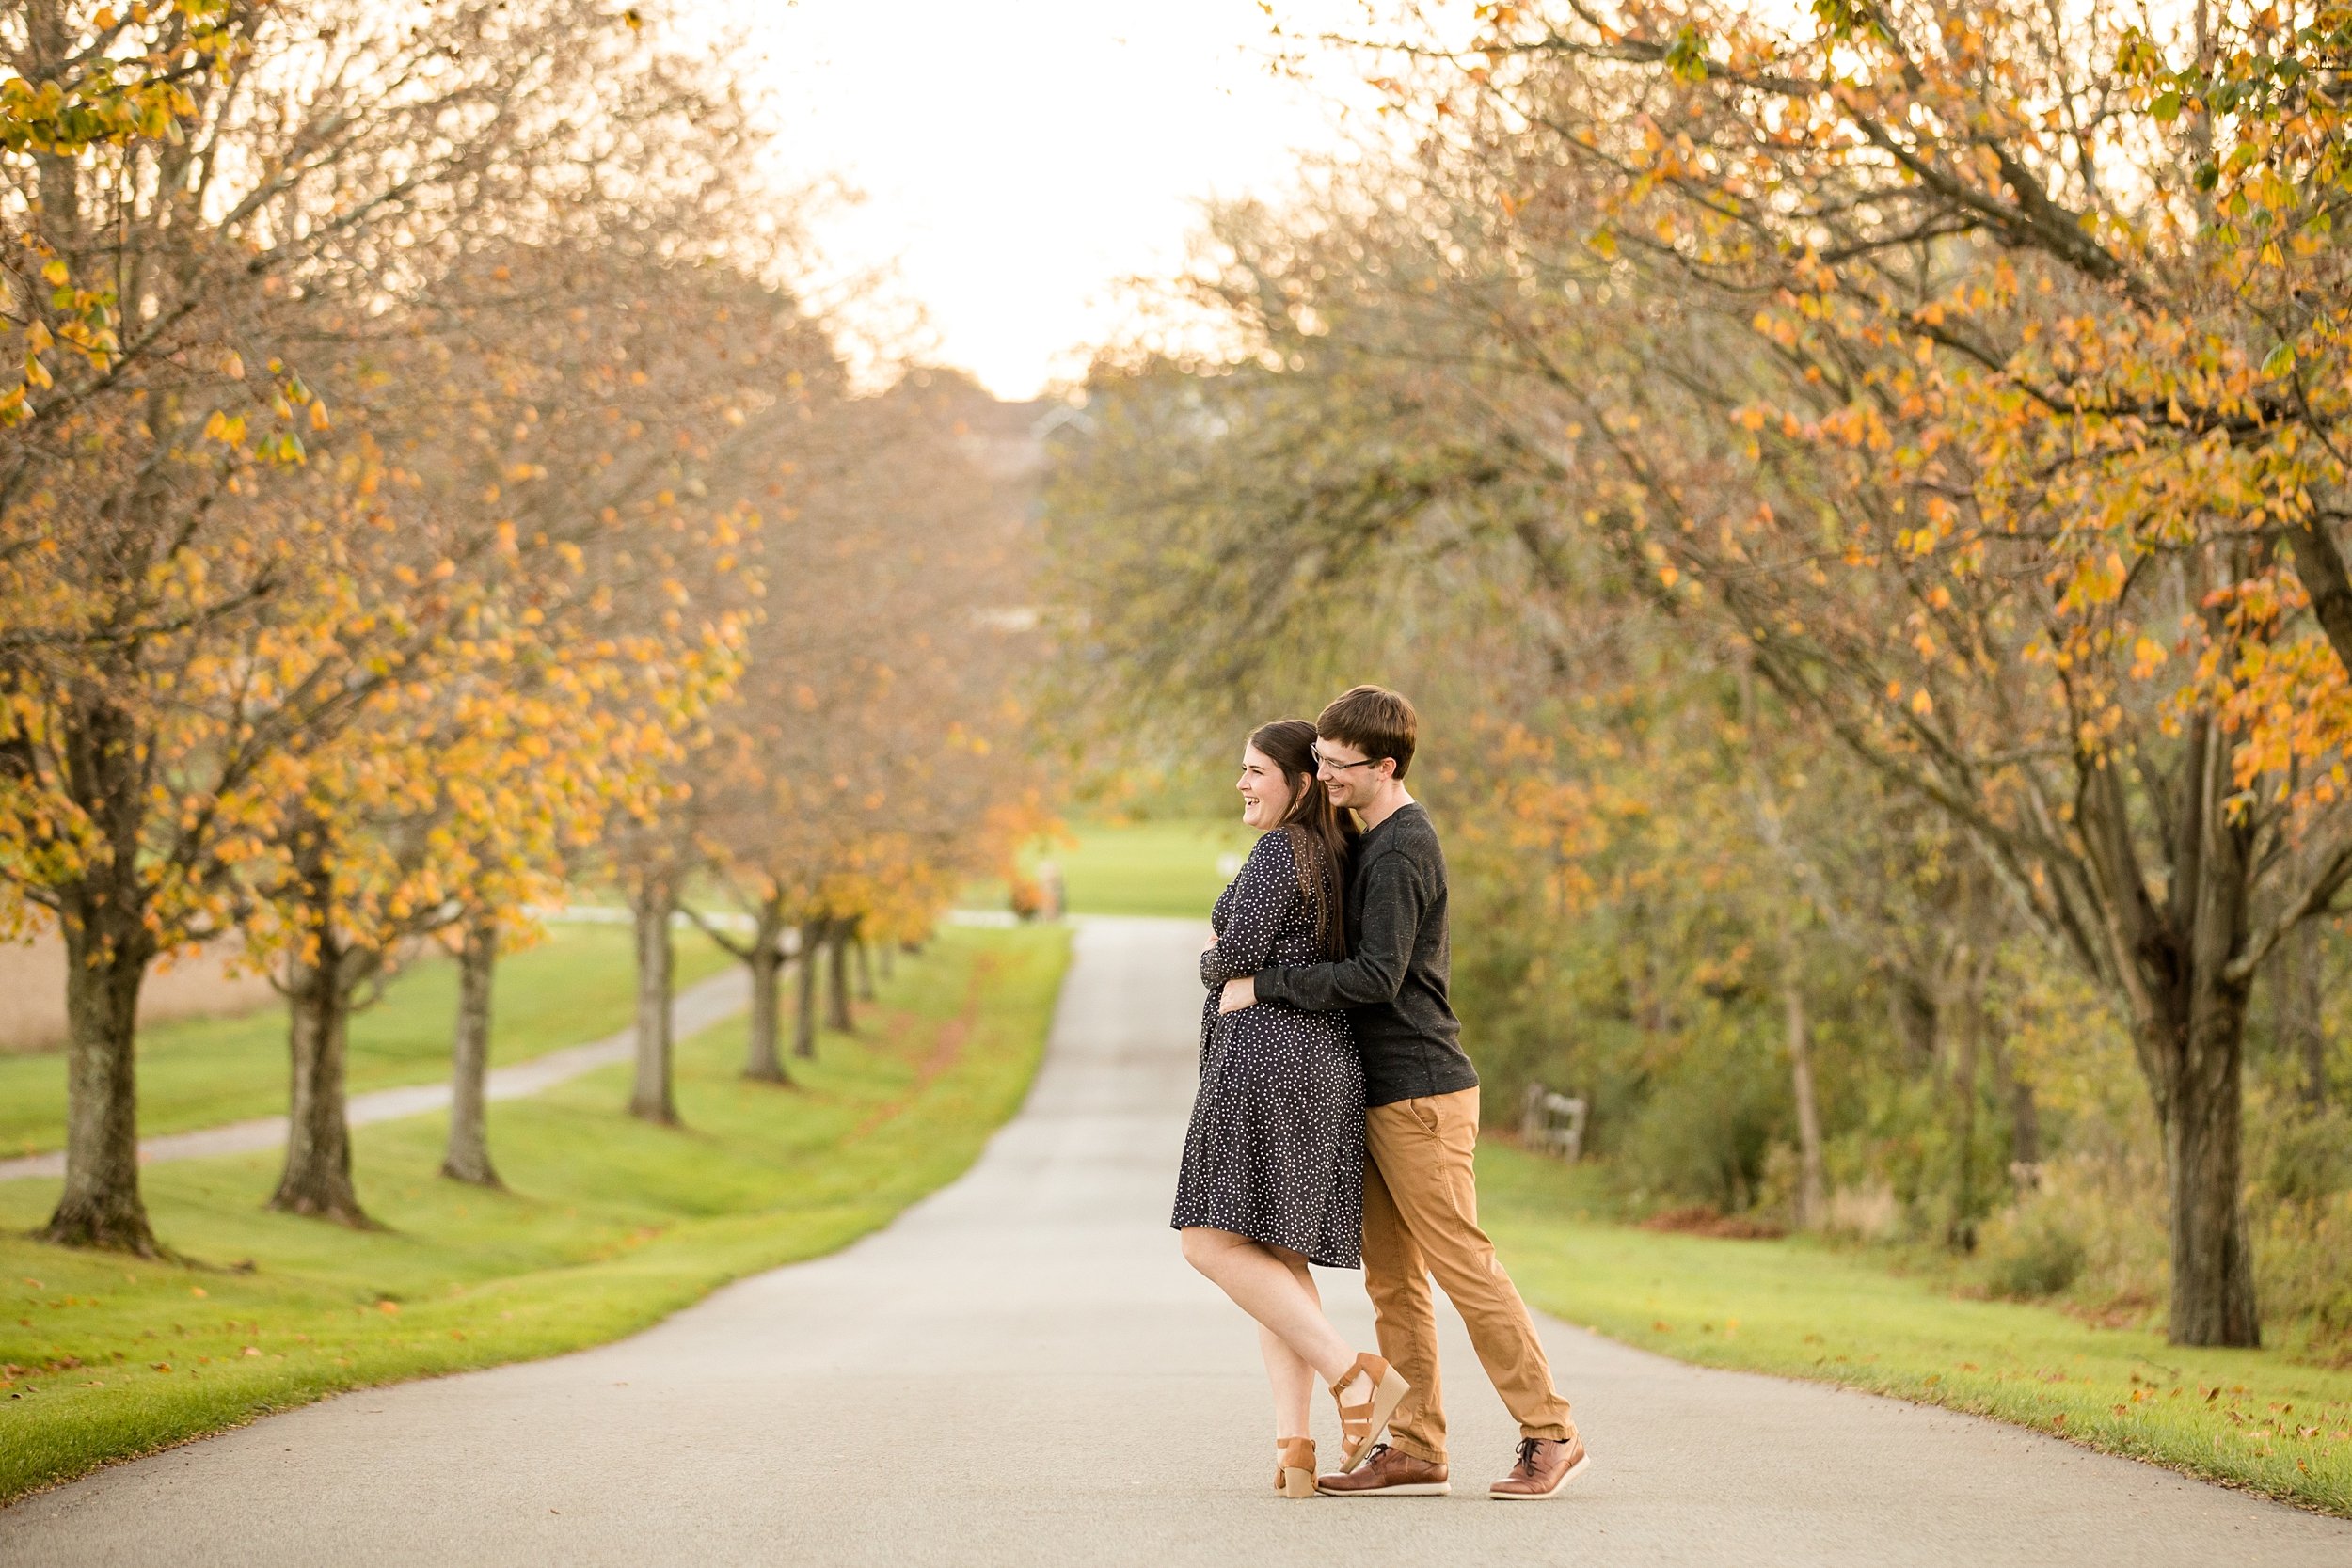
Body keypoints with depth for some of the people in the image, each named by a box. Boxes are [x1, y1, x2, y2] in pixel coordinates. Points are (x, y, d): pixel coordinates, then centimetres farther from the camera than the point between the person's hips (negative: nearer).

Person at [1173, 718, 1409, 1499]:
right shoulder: (1332, 857, 20)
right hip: (1322, 1067, 10)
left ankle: (1355, 1375, -15)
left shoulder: (1279, 851, -9)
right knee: (1274, 1252, 8)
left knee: (1212, 1241, -9)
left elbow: (1237, 955, -13)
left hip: (1266, 1057, -10)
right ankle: (1294, 1442, -4)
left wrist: (1209, 964, 8)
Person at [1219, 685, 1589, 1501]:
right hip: (1380, 1094, 10)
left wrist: (1263, 985, -18)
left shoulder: (1400, 852, -15)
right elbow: (1349, 950, 23)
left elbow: (1375, 977, -22)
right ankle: (1415, 1448, 9)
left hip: (1419, 1092, -10)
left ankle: (1550, 1433, -1)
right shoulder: (1375, 842, 17)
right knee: (1391, 1277, 7)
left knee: (1462, 1265, -7)